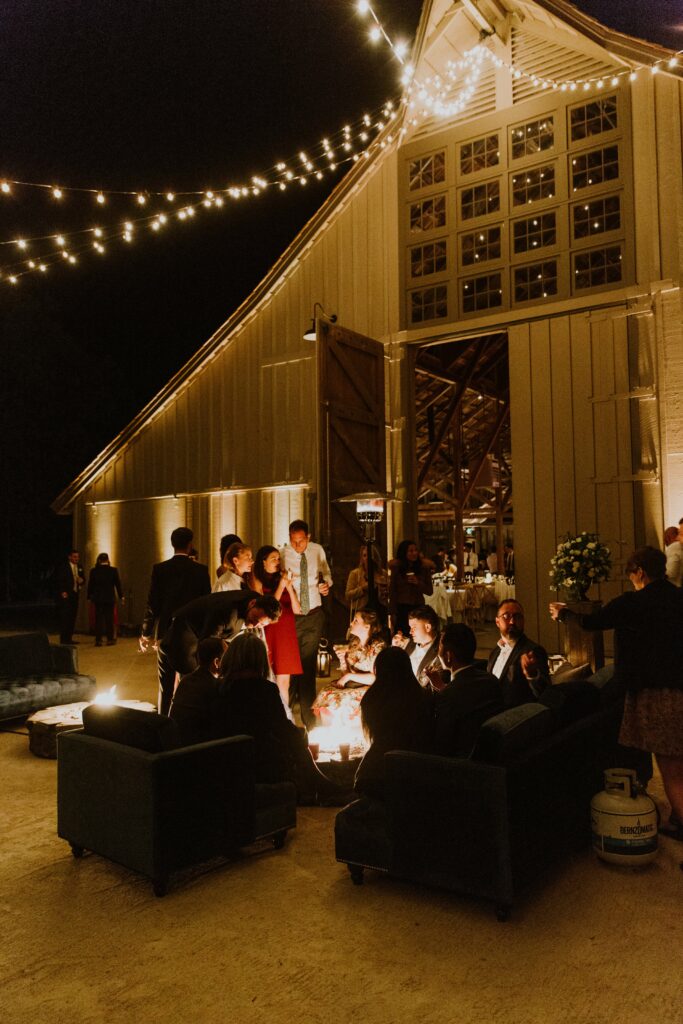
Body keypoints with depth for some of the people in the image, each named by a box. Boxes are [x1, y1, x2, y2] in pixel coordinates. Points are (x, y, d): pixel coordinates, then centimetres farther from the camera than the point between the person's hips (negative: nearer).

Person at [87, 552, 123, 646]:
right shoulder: (113, 570, -7)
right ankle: (110, 639, 9)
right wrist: (121, 596, 7)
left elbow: (90, 585, 0)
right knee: (109, 619, 7)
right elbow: (118, 584, -2)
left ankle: (98, 640, 6)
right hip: (110, 598, -1)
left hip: (98, 598, 1)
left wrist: (89, 596, 11)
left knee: (98, 619, 7)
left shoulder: (94, 571, -5)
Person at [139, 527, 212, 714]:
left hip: (166, 632, 0)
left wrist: (146, 633, 6)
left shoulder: (159, 569, -5)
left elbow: (152, 604, -5)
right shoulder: (201, 570, -5)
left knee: (166, 685, 9)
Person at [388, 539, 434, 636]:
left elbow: (430, 591, 4)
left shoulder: (424, 567, 1)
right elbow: (392, 591, 3)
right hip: (401, 608, -1)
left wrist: (418, 583, -14)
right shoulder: (396, 567, -1)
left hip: (418, 608, 1)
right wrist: (393, 613, 2)